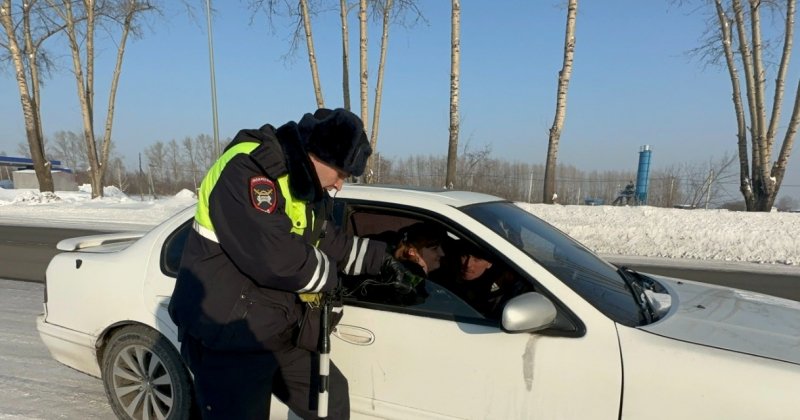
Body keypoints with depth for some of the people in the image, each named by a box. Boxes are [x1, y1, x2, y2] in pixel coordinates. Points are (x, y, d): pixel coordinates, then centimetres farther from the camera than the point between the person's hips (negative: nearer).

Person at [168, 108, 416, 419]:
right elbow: (275, 256, -31)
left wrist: (379, 257, 18)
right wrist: (330, 277, -15)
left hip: (279, 333, 9)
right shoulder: (247, 168, -22)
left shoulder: (304, 185, 10)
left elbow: (330, 243, 23)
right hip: (227, 339, -9)